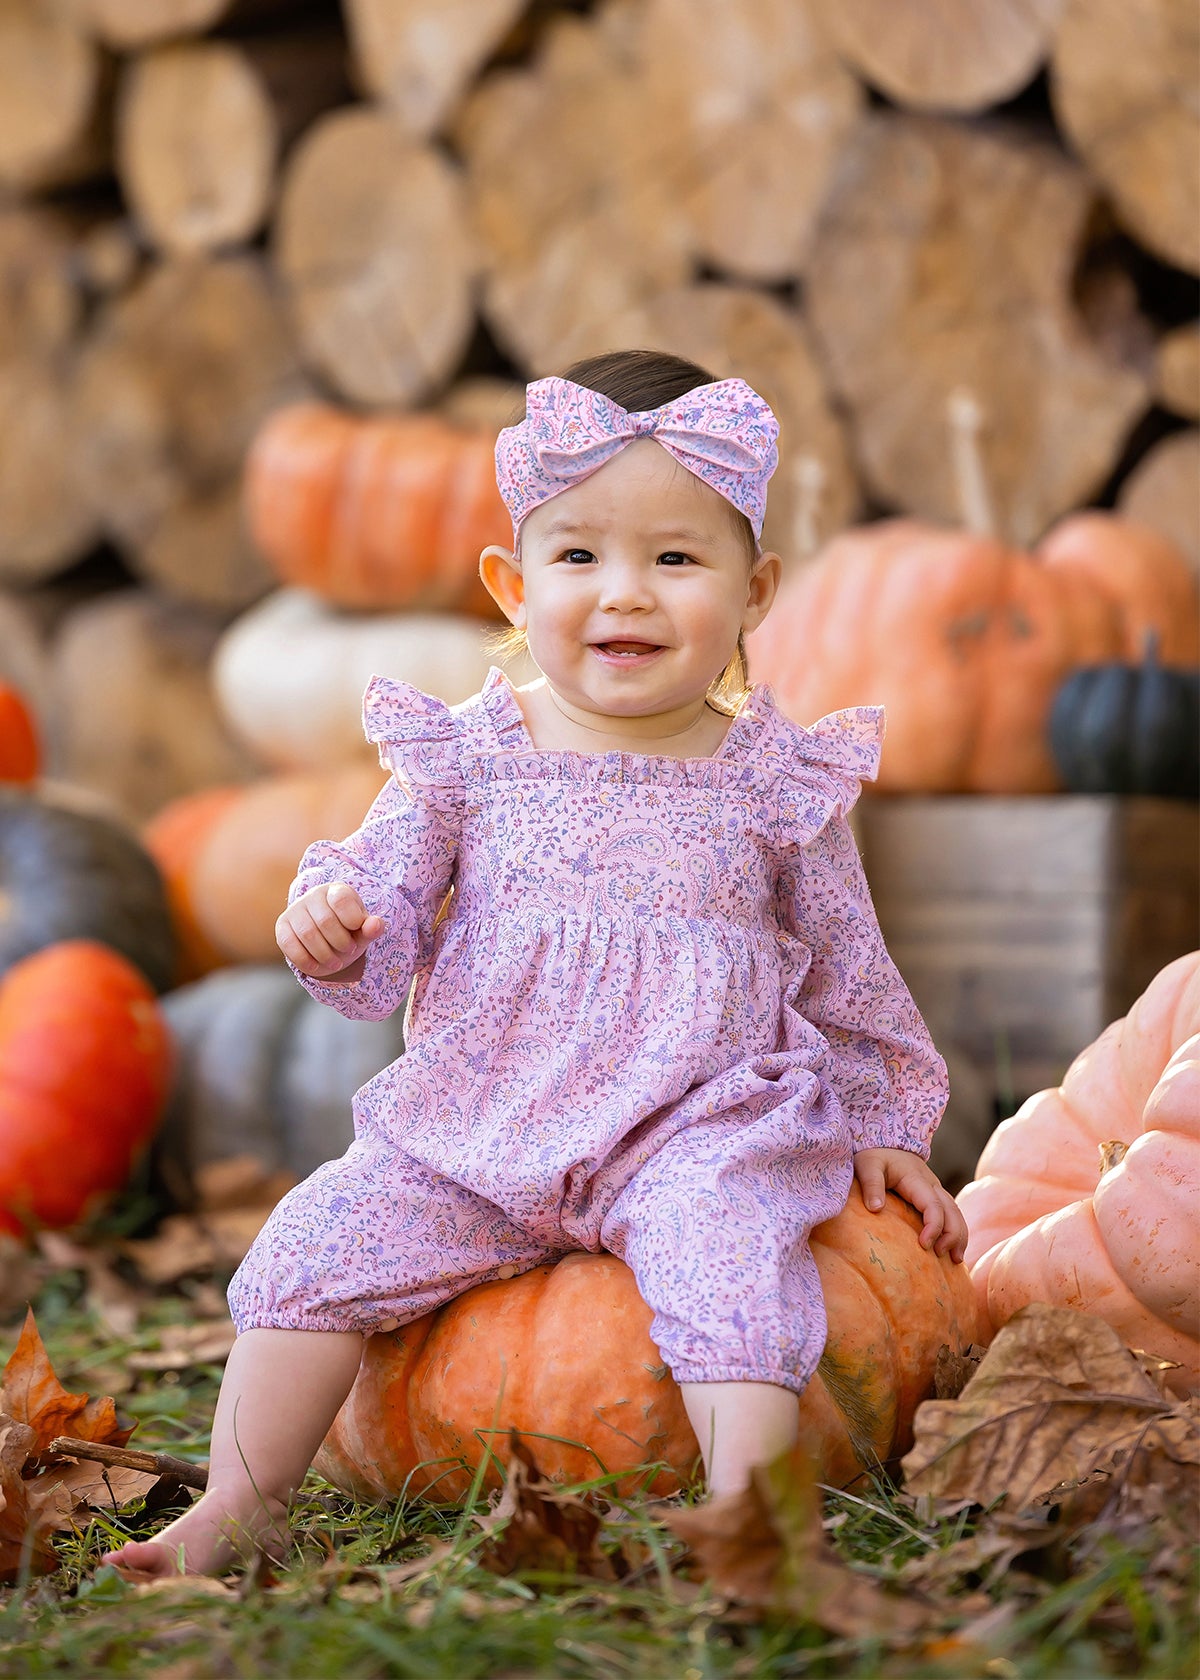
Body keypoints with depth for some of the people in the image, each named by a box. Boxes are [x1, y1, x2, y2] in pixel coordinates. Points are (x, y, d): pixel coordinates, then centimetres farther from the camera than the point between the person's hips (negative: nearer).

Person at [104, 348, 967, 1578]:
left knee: (729, 1248, -30)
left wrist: (886, 1129, 18)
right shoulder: (468, 756, 2)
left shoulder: (775, 780, 1)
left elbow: (849, 969, 13)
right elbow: (385, 932, 3)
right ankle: (239, 1503, 2)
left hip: (699, 1131, -2)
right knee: (320, 1239, -11)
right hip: (474, 1130, 2)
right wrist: (333, 924, -21)